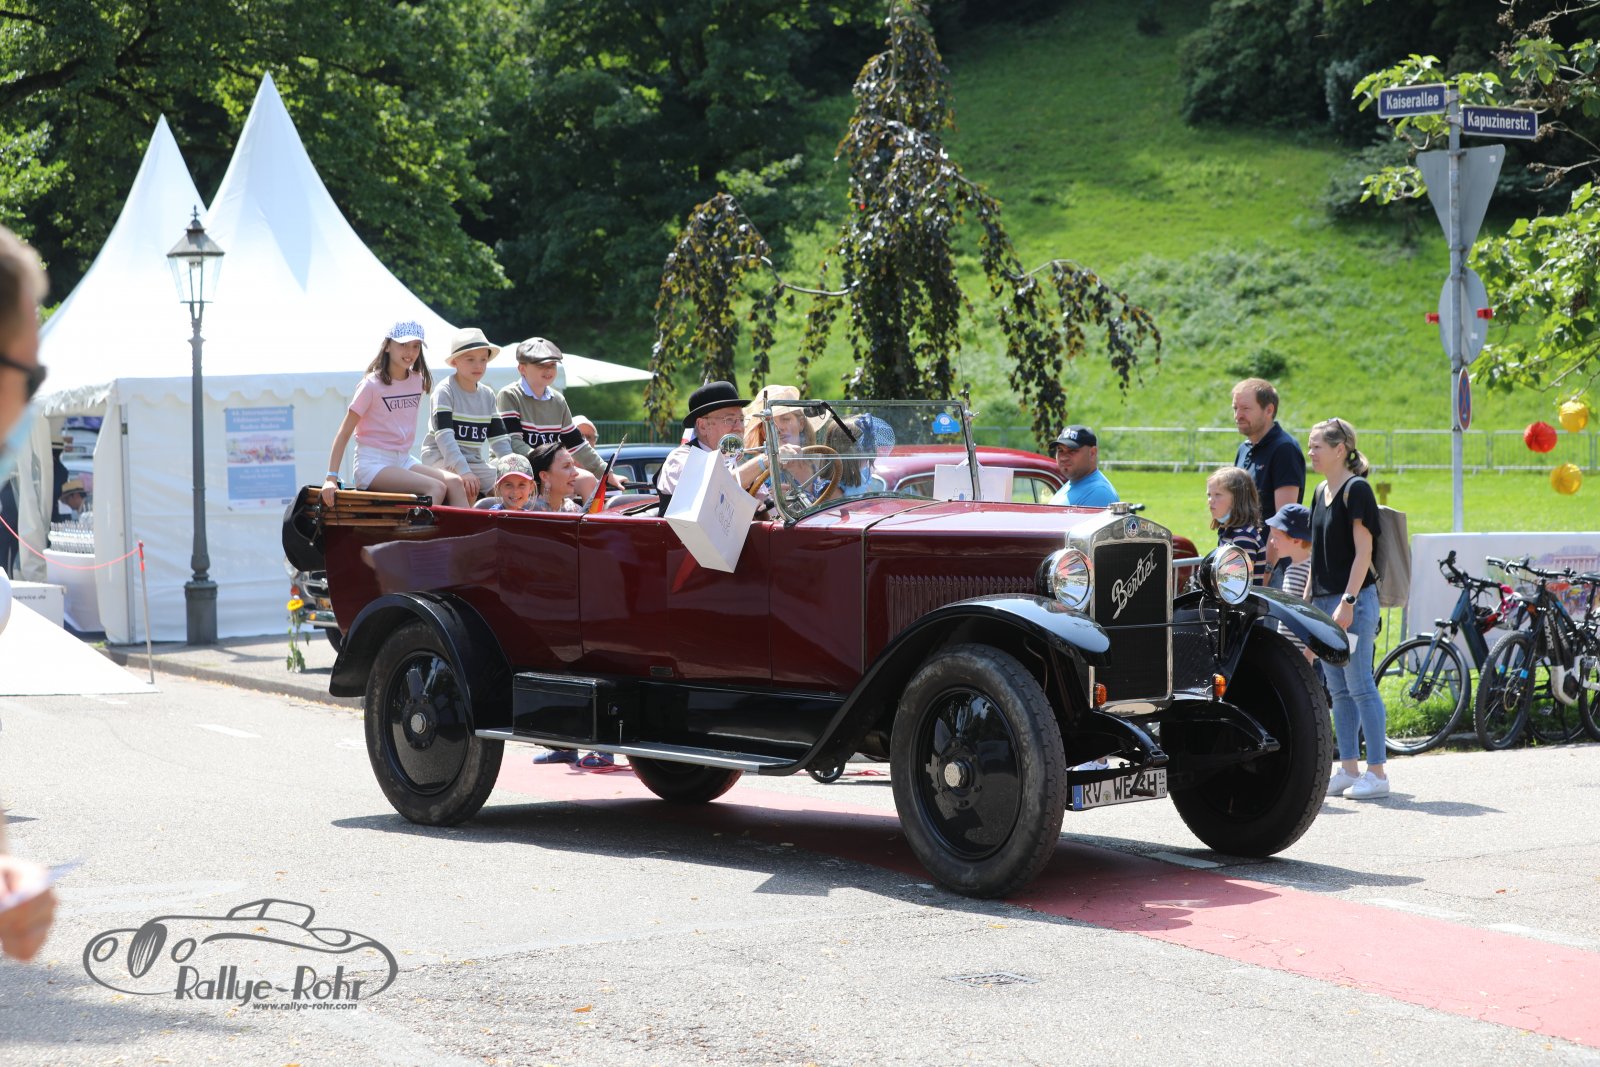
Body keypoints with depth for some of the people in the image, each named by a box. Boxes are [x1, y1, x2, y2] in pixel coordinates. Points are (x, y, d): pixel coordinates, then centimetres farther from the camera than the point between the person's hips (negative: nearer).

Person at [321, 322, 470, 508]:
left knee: (454, 482, -19)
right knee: (436, 488, -27)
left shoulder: (417, 381, 10)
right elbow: (344, 432, -9)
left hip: (404, 460, 6)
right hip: (372, 463, -6)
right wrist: (331, 477, -18)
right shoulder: (372, 385, -8)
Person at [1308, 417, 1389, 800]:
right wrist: (1308, 598, 17)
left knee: (1360, 686, -7)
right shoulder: (1321, 492, 14)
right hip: (1325, 601, 9)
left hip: (1355, 600, -9)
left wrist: (1348, 601, -21)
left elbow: (1363, 551, -16)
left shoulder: (1356, 489, -11)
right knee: (1338, 689, 9)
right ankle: (1348, 770, 14)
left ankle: (1377, 771, -3)